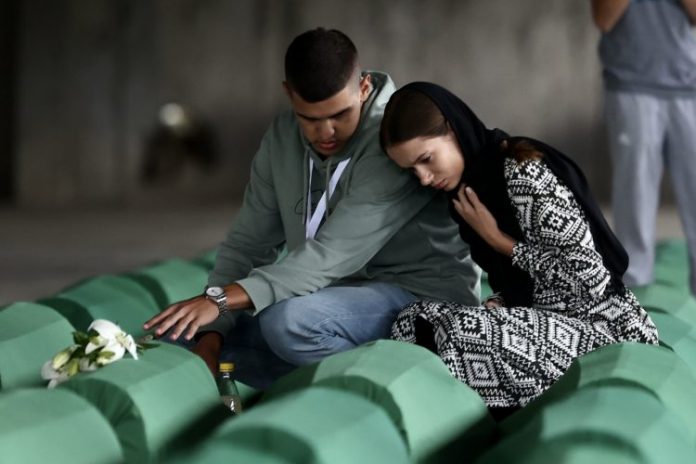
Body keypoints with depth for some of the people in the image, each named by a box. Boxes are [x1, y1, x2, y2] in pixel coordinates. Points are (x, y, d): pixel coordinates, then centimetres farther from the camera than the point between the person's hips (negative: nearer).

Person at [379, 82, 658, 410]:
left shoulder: (524, 172, -18)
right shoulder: (466, 184, 9)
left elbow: (589, 279, -21)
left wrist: (496, 240, -14)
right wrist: (496, 307, -8)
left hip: (604, 327, -8)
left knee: (464, 332, -30)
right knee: (415, 321, -12)